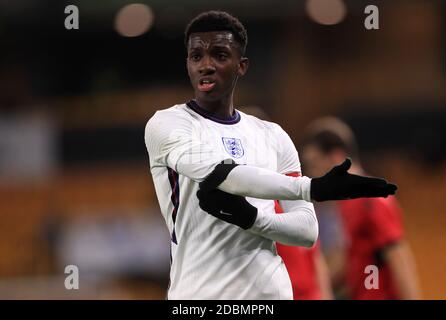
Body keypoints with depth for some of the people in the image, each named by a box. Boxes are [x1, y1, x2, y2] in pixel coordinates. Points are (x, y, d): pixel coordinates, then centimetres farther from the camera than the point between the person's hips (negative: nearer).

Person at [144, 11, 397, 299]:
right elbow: (221, 174, -21)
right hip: (200, 292, -3)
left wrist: (251, 217, -14)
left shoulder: (272, 136, 9)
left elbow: (307, 230, 4)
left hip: (271, 290, 3)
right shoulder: (167, 124, -4)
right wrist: (314, 188, -27)